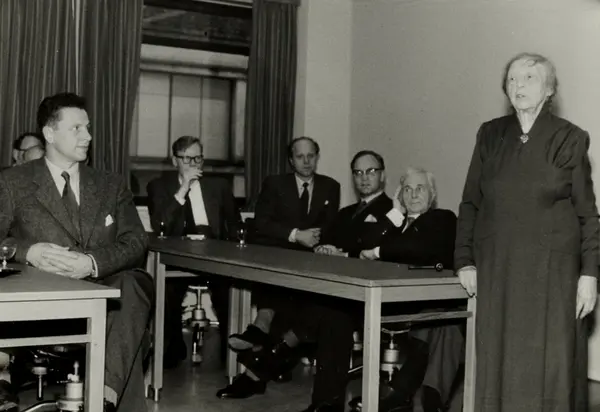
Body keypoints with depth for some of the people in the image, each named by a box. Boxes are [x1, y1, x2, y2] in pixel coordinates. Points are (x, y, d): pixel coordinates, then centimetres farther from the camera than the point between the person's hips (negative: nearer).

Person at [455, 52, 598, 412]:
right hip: (497, 271, 3)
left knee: (549, 368, -1)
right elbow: (470, 202, 11)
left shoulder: (569, 139, 0)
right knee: (498, 367, 4)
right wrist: (464, 260, 4)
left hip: (551, 271, -2)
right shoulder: (491, 135, 8)